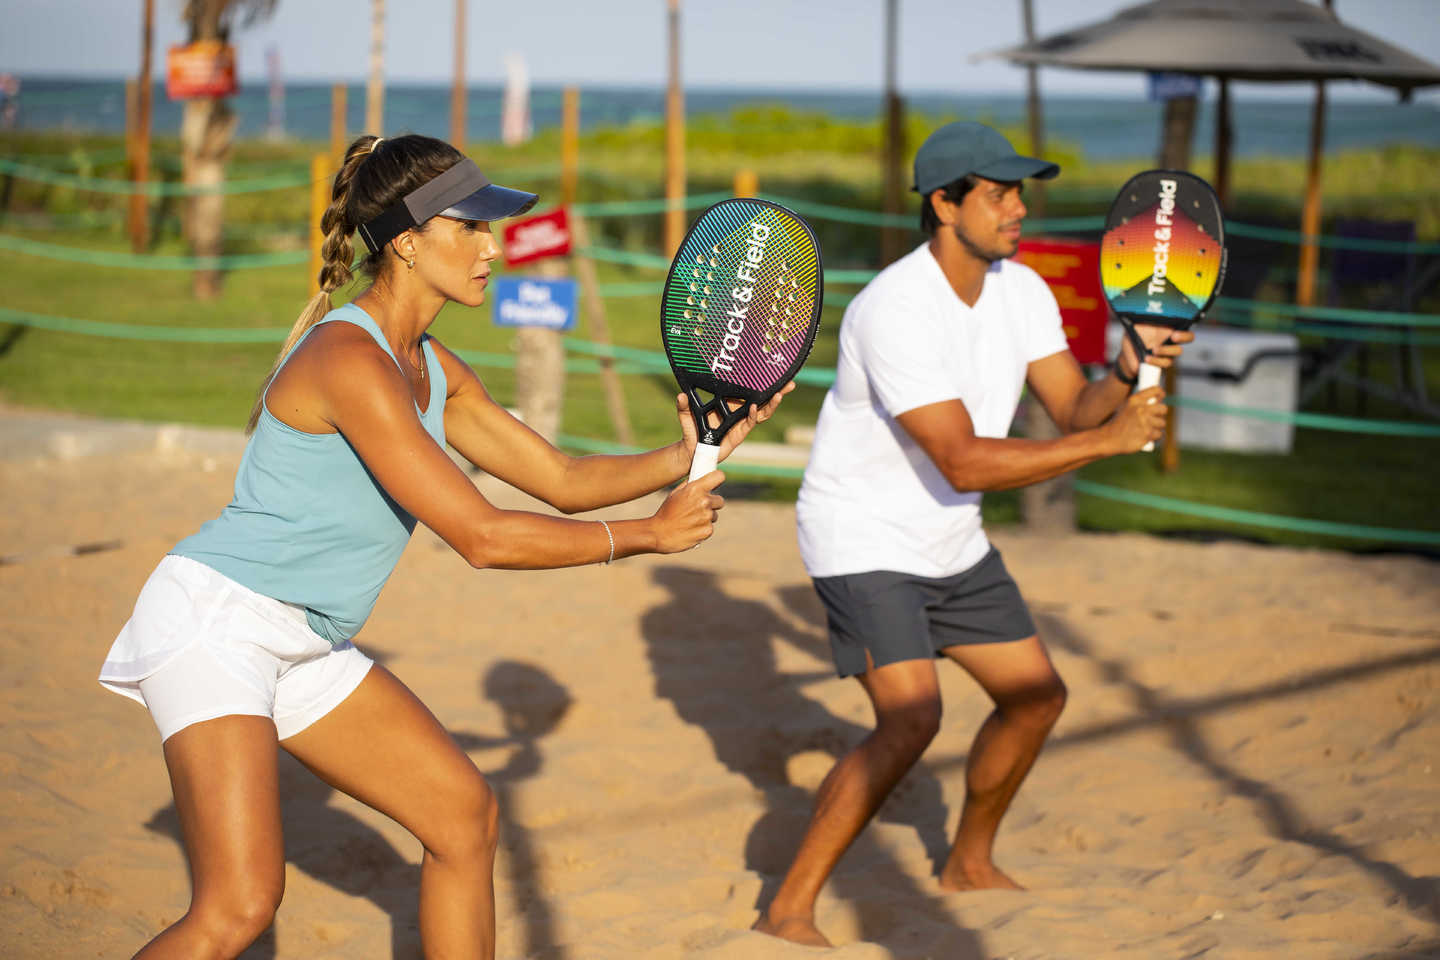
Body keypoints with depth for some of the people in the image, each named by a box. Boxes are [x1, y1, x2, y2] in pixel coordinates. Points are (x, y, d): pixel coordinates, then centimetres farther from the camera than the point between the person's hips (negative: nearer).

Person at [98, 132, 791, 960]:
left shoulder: (435, 372, 9)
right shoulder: (349, 360, -21)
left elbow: (563, 480, 15)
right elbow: (481, 536, -23)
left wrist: (684, 457, -1)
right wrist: (650, 535, -15)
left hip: (302, 645, 10)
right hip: (215, 620, -10)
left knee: (465, 812, 13)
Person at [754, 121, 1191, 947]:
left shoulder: (1022, 291, -2)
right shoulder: (896, 310, -28)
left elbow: (1075, 409, -2)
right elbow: (964, 463, -32)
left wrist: (1126, 373, -24)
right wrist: (1110, 440, -32)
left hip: (952, 542, 9)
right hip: (865, 537, -9)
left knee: (1036, 694, 13)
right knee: (912, 717, -23)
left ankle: (970, 864, 35)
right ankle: (790, 908, -13)